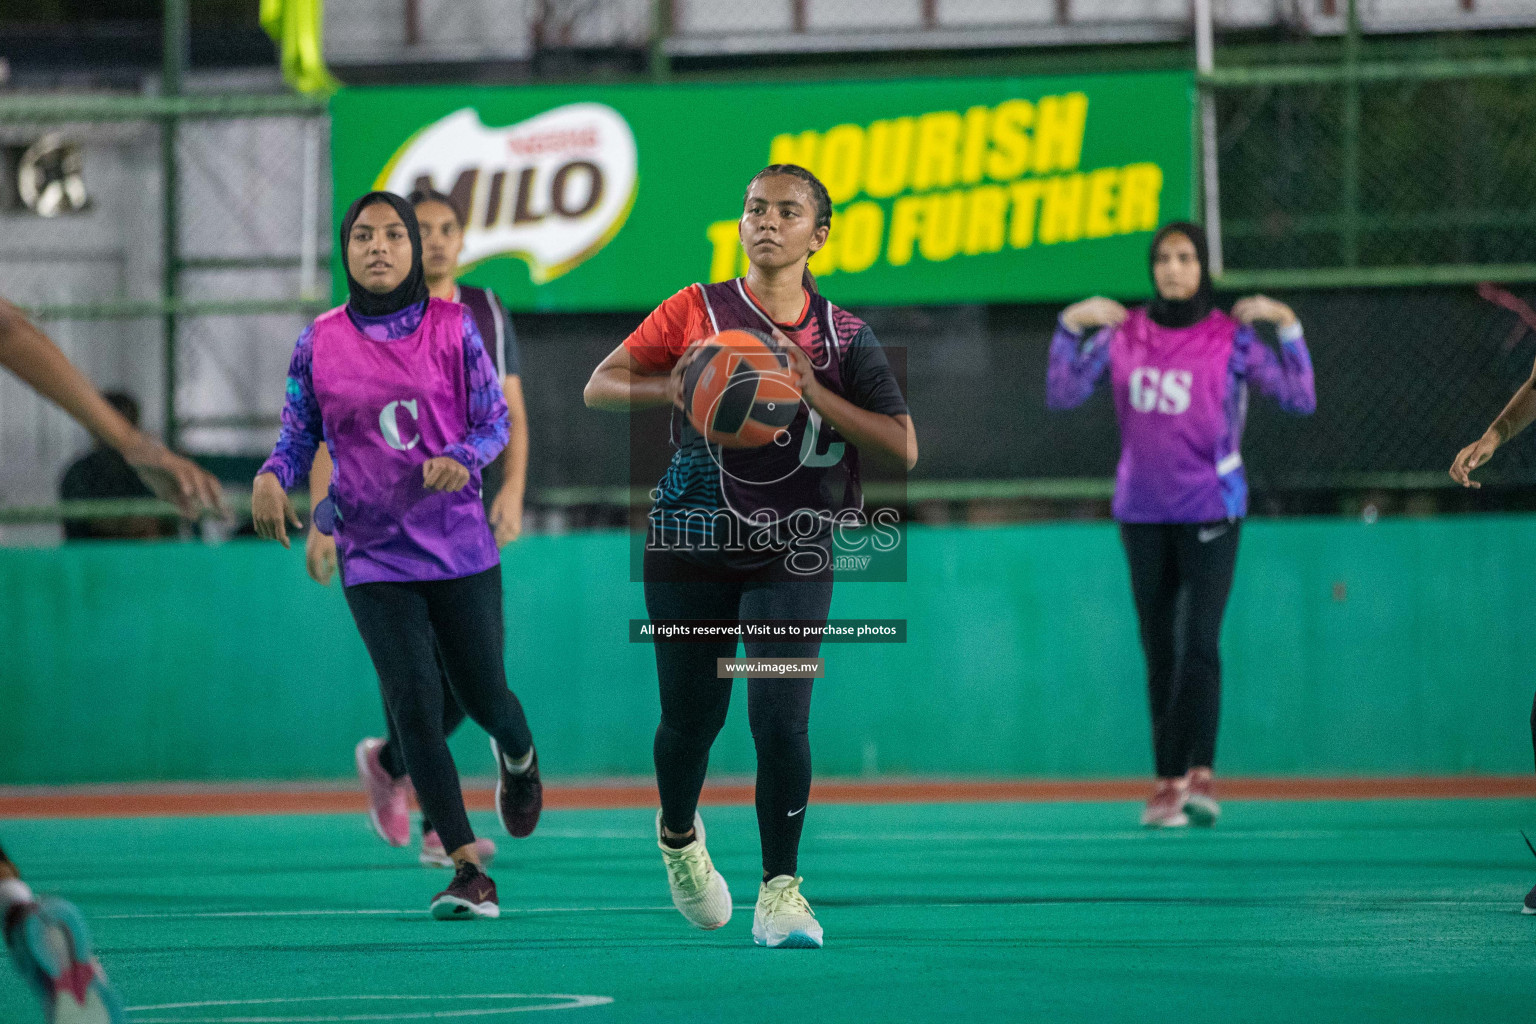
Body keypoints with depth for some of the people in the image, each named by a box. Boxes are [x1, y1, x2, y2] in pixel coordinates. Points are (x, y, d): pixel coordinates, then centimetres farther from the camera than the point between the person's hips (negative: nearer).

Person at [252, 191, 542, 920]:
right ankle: (468, 872, -9)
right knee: (413, 698, -12)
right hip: (373, 555, 0)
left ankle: (519, 758, 49)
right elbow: (298, 435, 7)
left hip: (460, 544, 0)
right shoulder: (319, 342, 2)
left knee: (482, 693, 9)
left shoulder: (452, 327, -1)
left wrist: (461, 459, -20)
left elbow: (495, 421, 1)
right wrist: (271, 478, -14)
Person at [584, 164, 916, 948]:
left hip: (791, 555, 0)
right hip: (690, 549, 1)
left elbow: (903, 448, -5)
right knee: (691, 718, 7)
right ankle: (678, 836, 39)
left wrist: (813, 393, -17)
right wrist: (671, 388, -20)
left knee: (778, 718, -15)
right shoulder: (695, 311, 1)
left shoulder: (843, 337, 2)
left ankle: (780, 890, -5)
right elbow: (599, 386, 0)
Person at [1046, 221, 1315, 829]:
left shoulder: (1232, 338, -3)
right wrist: (1070, 328, -7)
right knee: (1159, 651, 5)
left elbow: (1299, 400, -8)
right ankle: (1174, 783, 8)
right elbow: (1062, 396, 1)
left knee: (1199, 643, -14)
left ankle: (1191, 774, -16)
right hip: (1142, 512, 3)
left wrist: (1287, 326, -15)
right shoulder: (1122, 335, 5)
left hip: (1211, 510, -3)